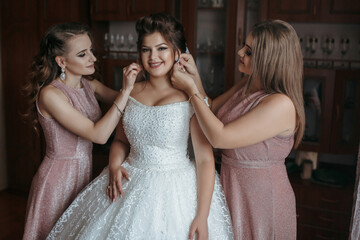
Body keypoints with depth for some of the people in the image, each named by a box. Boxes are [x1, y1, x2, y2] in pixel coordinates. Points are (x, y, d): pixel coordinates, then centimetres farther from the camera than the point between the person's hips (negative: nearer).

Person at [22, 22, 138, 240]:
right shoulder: (50, 94, -23)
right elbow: (99, 135, -27)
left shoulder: (89, 84, 0)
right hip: (59, 177, -7)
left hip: (84, 172, 7)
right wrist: (126, 91, -29)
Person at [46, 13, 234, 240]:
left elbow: (205, 160, -14)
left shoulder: (190, 97, -12)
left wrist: (202, 217, -17)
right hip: (130, 186, 5)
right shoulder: (131, 92, 4)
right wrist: (114, 166, -4)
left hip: (175, 192, -4)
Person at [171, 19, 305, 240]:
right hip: (233, 188, 8)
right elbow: (212, 110, 9)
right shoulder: (247, 84, 0)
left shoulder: (281, 104, -27)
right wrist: (194, 77, -5)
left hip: (261, 196, -8)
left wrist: (191, 89, -21)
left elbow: (219, 138, -29)